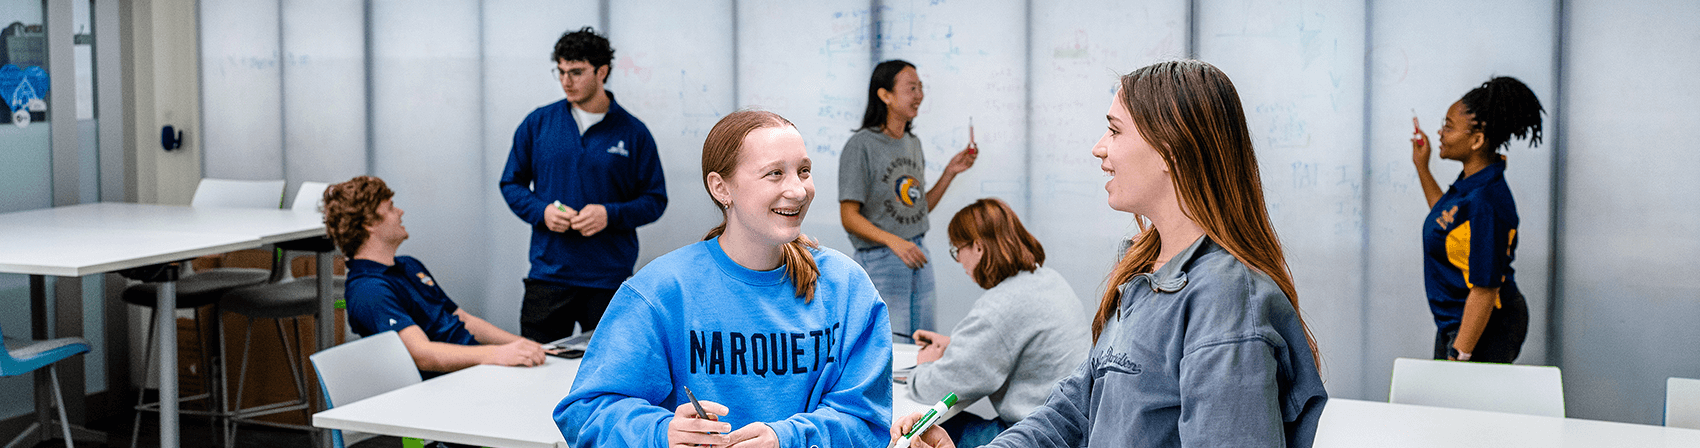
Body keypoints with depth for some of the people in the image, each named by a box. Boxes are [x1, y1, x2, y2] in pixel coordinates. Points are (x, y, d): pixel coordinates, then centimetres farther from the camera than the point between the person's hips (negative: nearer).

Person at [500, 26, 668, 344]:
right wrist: (542, 211, -7)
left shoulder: (633, 132, 1)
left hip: (610, 280, -1)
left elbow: (655, 199, 3)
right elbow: (512, 183, 13)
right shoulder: (538, 123, 6)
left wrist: (610, 214, -14)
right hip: (547, 275, 1)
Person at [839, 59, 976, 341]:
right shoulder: (861, 146, -11)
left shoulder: (913, 143, 15)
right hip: (879, 261, -7)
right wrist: (893, 241, -27)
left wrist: (950, 172, 10)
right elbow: (849, 217, -14)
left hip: (917, 256, 8)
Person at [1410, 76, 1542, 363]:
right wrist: (1421, 168, 24)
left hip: (1484, 329, -10)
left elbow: (1485, 289, -26)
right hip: (1453, 321, 10)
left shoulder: (1487, 202, -26)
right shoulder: (1470, 182, 4)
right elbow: (1447, 220, 27)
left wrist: (1459, 355, -26)